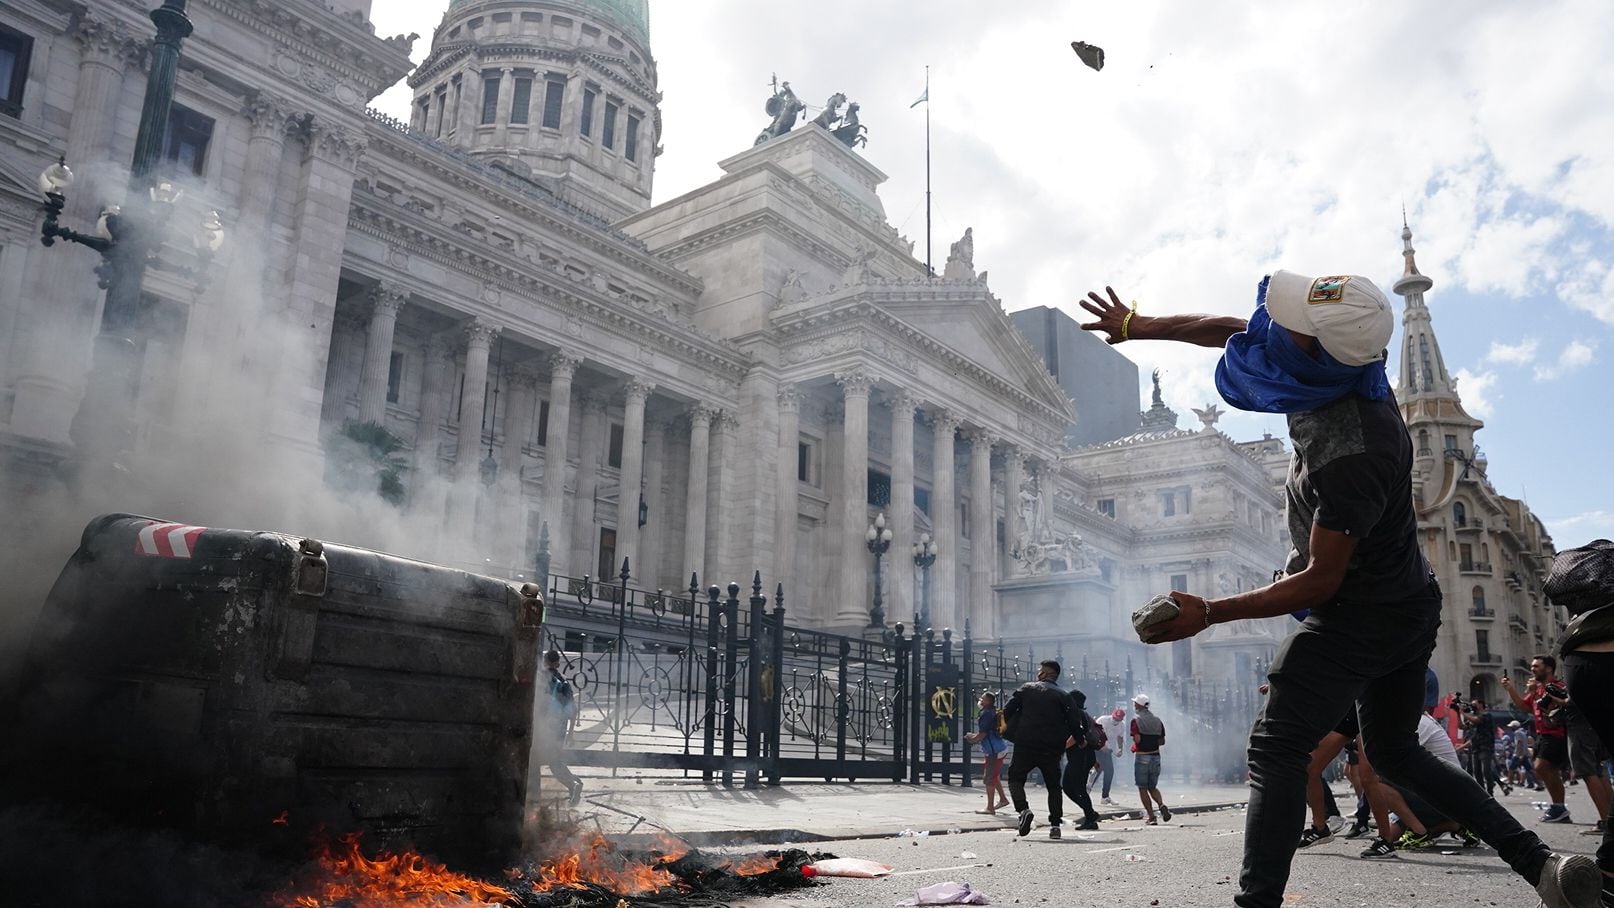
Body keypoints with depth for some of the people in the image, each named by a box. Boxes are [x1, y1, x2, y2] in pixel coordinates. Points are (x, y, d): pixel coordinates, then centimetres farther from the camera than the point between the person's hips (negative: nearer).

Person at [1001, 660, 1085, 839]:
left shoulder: (1027, 688, 4)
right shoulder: (1063, 696, 4)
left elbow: (1007, 711, -1)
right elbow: (1075, 723, -3)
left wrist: (1012, 729, 16)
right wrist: (1071, 740, 15)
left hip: (1025, 745, -1)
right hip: (1051, 749, 1)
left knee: (1015, 778, 10)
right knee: (1054, 785, 16)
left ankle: (1023, 809, -16)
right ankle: (1055, 825, 8)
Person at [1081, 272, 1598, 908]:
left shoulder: (1352, 460, -35)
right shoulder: (1340, 371, -9)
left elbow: (1320, 582, -25)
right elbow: (1236, 329, 7)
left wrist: (1209, 613, -25)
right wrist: (1143, 326, 9)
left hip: (1361, 616, -10)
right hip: (1410, 605, 10)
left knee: (1276, 748, -8)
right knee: (1395, 753, 21)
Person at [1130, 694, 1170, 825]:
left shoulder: (1136, 720, -10)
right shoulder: (1157, 720, 8)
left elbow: (1137, 739, -21)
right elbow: (1162, 741, 7)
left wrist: (1133, 746, -1)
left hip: (1142, 756, -5)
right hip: (1155, 756, 5)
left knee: (1142, 788, 5)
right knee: (1152, 787, 16)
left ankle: (1151, 816, -1)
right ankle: (1162, 805, -10)